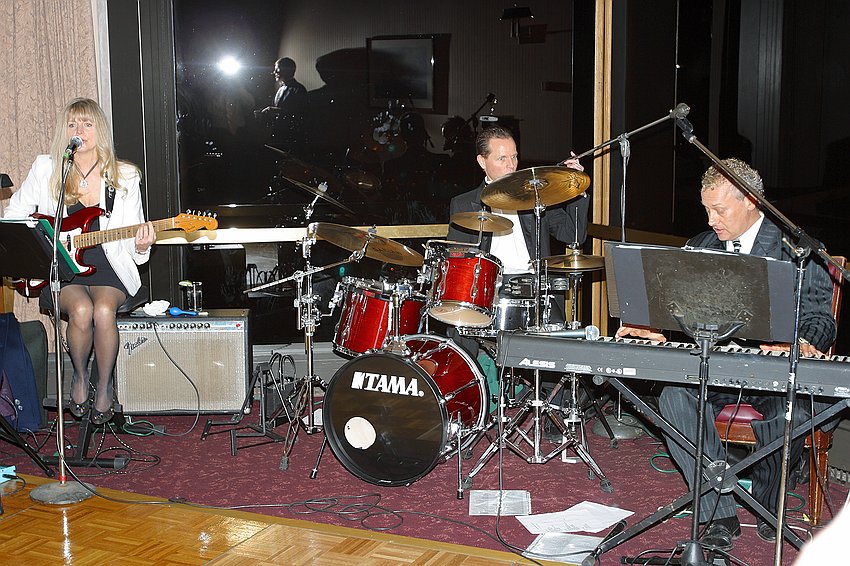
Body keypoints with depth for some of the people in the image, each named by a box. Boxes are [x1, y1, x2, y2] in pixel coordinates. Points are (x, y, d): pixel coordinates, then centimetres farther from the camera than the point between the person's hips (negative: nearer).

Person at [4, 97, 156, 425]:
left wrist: (140, 246, -20)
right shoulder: (46, 169, 4)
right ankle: (80, 377, -2)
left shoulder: (125, 177, 3)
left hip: (107, 266, 0)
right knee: (81, 311, -32)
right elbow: (14, 215, 15)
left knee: (103, 311, -32)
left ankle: (104, 384, -7)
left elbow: (132, 243, 5)